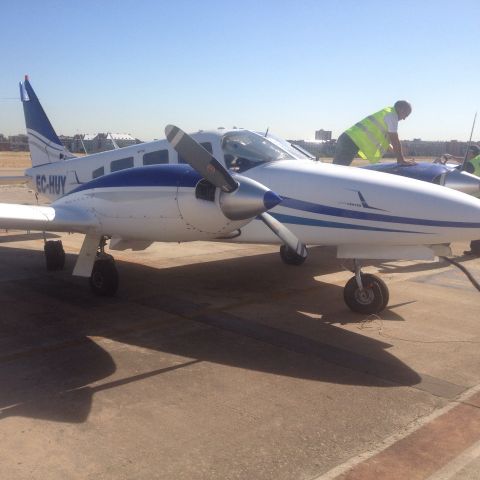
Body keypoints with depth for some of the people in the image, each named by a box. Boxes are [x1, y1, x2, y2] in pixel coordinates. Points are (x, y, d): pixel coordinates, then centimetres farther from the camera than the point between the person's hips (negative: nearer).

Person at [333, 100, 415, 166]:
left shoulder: (386, 113, 25)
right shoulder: (391, 115, -4)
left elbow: (387, 139, 31)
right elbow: (395, 141, -7)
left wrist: (400, 158, 29)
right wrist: (402, 160, 1)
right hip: (352, 142, -10)